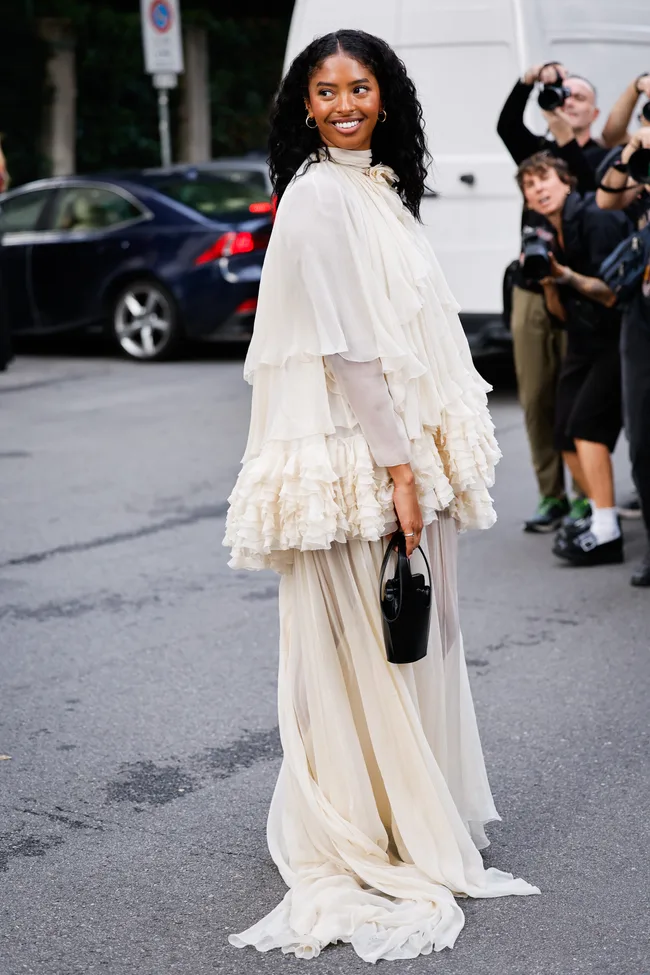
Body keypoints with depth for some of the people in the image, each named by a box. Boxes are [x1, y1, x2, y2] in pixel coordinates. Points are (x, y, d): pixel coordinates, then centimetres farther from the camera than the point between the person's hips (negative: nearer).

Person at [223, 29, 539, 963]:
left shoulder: (381, 188, 16)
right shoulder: (317, 195, -12)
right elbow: (344, 344, -18)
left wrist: (429, 456, 16)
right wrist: (396, 464, -20)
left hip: (406, 447, 9)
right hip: (355, 455, -9)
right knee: (358, 650, 0)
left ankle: (420, 817, 31)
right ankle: (362, 847, 13)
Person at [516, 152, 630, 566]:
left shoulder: (595, 219, -14)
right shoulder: (550, 236, 11)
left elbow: (616, 291, -18)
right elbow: (563, 314, 12)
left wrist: (568, 276, -29)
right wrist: (547, 280, -5)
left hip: (618, 338, -8)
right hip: (584, 342, 8)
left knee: (586, 422, -19)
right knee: (566, 435, 2)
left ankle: (605, 532, -19)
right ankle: (601, 516, 16)